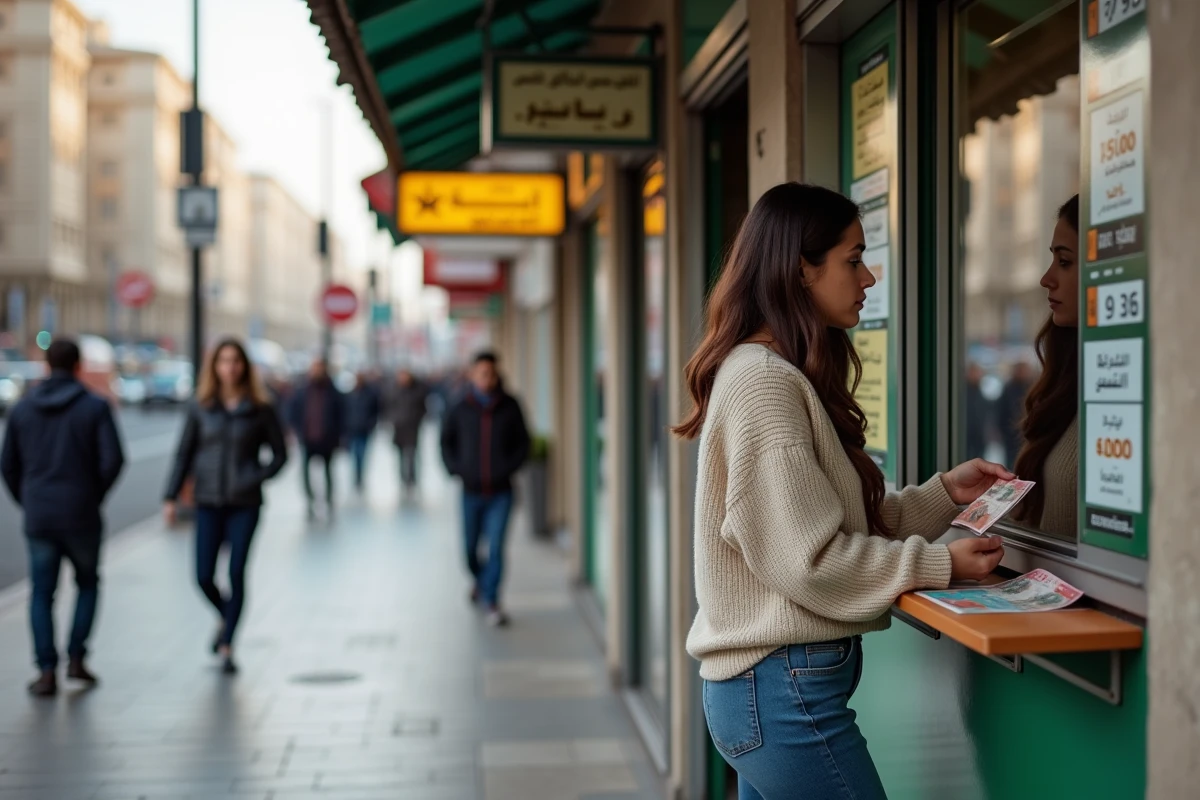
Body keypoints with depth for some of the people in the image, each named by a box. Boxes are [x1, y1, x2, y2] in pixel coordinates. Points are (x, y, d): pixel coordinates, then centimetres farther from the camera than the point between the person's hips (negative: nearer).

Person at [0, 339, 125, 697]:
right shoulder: (95, 407, -6)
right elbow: (113, 459, -13)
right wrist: (95, 495, 3)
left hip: (38, 518, 2)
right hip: (82, 516, -2)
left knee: (42, 593, 10)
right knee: (88, 583, 18)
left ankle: (47, 671, 3)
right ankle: (76, 658, 11)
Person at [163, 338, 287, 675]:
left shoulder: (260, 409, -1)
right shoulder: (201, 407, 3)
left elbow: (280, 454, 5)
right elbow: (184, 454, 6)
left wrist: (256, 479, -10)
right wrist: (171, 497, 1)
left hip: (245, 504, -1)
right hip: (209, 502, 2)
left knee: (236, 573, -5)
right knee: (204, 576, -1)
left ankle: (227, 647, 6)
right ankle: (225, 617, 32)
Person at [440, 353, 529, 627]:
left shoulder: (509, 406, -2)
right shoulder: (461, 409, -1)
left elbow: (522, 442, 7)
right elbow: (446, 441, 12)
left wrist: (509, 468, -6)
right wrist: (456, 470, 0)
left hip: (501, 492, -1)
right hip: (471, 491, 1)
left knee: (496, 547, -9)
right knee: (470, 547, 12)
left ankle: (491, 601, -2)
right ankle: (480, 580, 42)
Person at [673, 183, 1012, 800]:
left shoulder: (786, 376, 14)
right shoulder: (763, 381, -17)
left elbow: (851, 521, 15)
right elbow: (809, 558, -19)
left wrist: (944, 493, 4)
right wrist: (940, 565, -12)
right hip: (786, 687, -10)